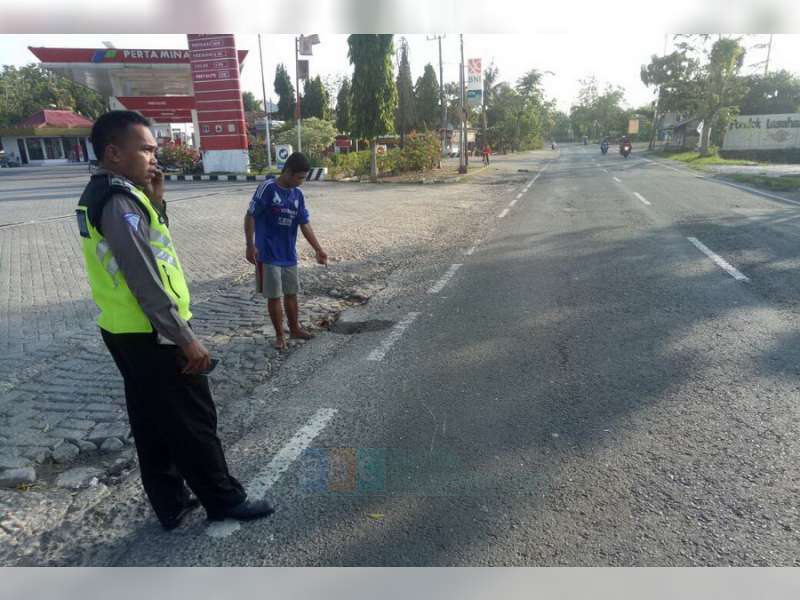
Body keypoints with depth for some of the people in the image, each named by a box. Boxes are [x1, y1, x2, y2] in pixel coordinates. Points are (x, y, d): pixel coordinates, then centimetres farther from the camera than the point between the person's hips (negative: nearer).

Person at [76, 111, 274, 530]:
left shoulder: (99, 195, 11)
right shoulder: (120, 201, -20)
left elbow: (152, 247, 16)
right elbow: (145, 280, -25)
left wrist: (155, 201, 5)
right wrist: (186, 338, -22)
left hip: (126, 331, 10)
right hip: (152, 334, -10)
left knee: (152, 422, 17)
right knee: (193, 421, 3)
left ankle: (170, 503, 32)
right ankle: (224, 499, 20)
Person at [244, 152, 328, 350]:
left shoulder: (298, 195, 5)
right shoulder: (268, 188, -13)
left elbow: (304, 224, 7)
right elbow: (250, 216, -10)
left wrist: (318, 249, 1)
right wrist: (250, 245, -13)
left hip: (289, 254, 6)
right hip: (268, 255, -6)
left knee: (291, 293, 15)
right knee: (274, 296, 3)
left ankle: (295, 329, 31)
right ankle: (279, 335, 17)